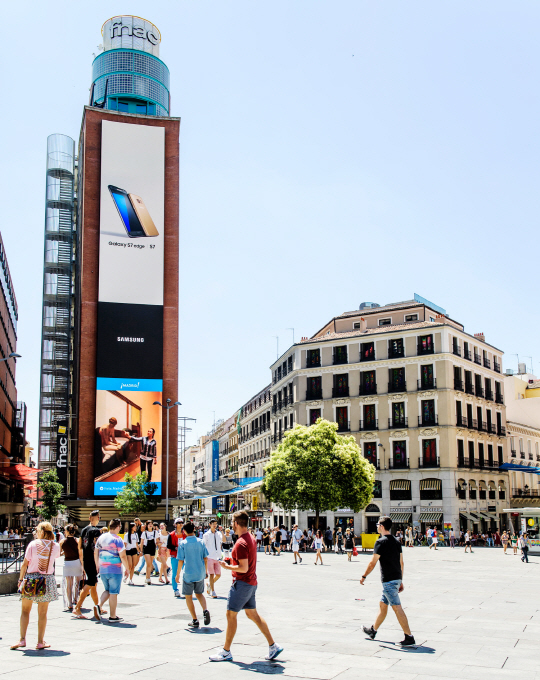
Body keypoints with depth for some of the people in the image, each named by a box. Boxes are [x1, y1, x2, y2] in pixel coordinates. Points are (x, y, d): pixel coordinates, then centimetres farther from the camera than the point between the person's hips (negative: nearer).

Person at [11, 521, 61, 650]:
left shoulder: (33, 544, -7)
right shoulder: (55, 546, -1)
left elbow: (25, 564, -4)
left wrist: (21, 579, 7)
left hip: (31, 579, -2)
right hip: (47, 580, 2)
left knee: (25, 610, 10)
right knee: (42, 613, 8)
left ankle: (22, 639, 5)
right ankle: (40, 642, 11)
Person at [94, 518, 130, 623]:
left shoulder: (101, 538, 7)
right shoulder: (117, 539, -12)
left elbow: (95, 553, 15)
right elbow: (122, 556, -16)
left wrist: (97, 565, 27)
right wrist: (127, 568, -4)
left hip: (102, 570, 6)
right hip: (115, 570, -6)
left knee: (107, 590, 20)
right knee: (114, 592, 3)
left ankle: (99, 606, -2)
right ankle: (113, 616, 8)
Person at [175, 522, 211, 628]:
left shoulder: (183, 544, -8)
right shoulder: (201, 542, 0)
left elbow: (181, 561, -8)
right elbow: (205, 558, 5)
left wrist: (178, 574, 1)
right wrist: (206, 571, 18)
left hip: (188, 574, -3)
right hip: (200, 574, 4)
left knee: (188, 596, 9)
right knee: (199, 593, 21)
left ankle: (195, 620, 7)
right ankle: (205, 610, -4)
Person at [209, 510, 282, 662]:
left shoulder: (241, 543, -21)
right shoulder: (251, 538, 10)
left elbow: (243, 568, -24)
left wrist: (227, 567, -14)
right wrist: (234, 560, 18)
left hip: (242, 583, -10)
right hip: (251, 583, 10)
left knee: (231, 615, 0)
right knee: (252, 614, 14)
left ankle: (226, 652, 8)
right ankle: (273, 646, 16)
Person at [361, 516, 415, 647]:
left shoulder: (381, 542, -13)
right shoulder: (396, 542, 11)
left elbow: (373, 563, -12)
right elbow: (401, 563, 13)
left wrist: (364, 576, 1)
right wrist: (401, 582, 19)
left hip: (389, 581, -9)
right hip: (397, 579, 9)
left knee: (397, 608, -7)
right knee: (382, 605, 19)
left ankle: (409, 637, -8)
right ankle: (373, 630, 32)